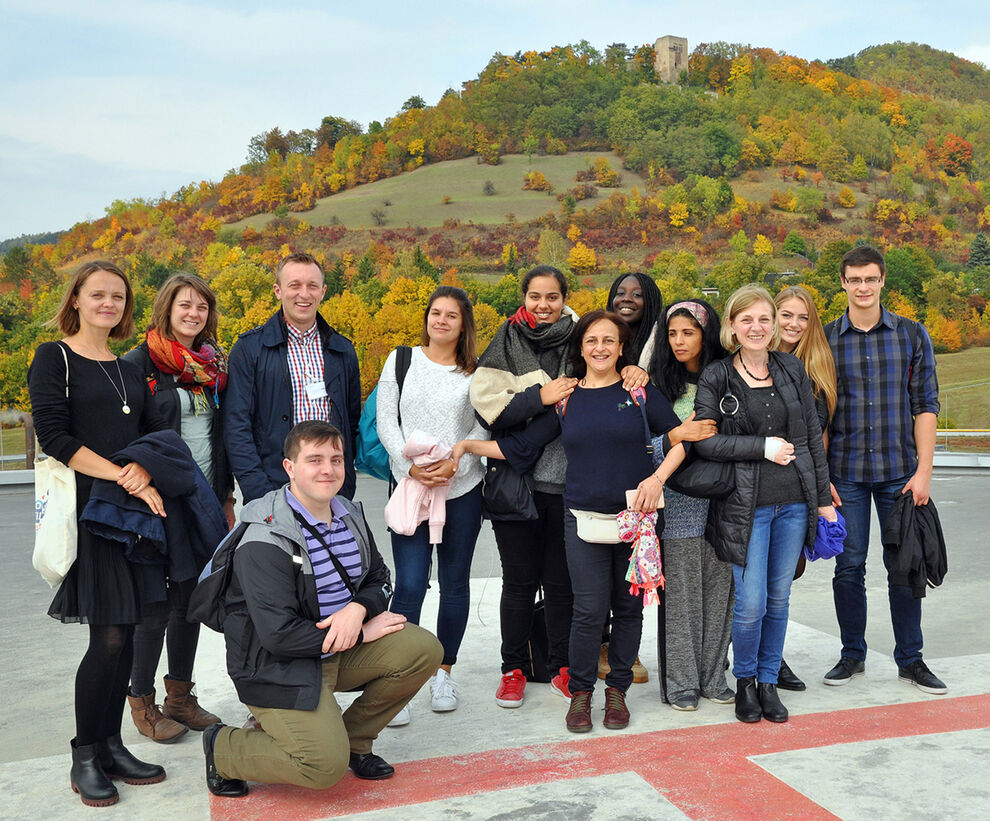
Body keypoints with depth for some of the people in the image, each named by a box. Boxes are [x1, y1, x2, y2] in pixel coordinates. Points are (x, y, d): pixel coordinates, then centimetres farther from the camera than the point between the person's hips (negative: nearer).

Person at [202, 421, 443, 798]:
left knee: (424, 649, -10)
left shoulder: (350, 516, 4)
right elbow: (279, 634, -25)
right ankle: (222, 746, 7)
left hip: (341, 651, 7)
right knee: (326, 767, -20)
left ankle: (352, 738, 10)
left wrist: (358, 609, -13)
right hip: (278, 667, -7)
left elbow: (379, 579, 12)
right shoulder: (265, 541, -20)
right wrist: (359, 634, -18)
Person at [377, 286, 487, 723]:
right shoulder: (401, 361, 6)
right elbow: (385, 422, 3)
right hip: (409, 487, -1)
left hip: (463, 489, 1)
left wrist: (454, 464, -13)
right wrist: (411, 466, -10)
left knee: (454, 584, 9)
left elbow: (485, 426, 3)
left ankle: (443, 672, 24)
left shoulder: (476, 371, 6)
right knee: (410, 584, -8)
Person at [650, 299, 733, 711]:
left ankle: (712, 676, 21)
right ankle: (680, 682, 12)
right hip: (678, 503, -3)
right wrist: (678, 436, -18)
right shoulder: (657, 385, 0)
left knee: (718, 589, 7)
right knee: (679, 592, 0)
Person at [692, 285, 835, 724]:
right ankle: (744, 681, 21)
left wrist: (824, 499, 9)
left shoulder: (793, 369, 8)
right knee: (751, 603, -4)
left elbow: (813, 436, 10)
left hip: (795, 501, 4)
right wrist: (764, 447, -14)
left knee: (779, 598, 11)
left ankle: (769, 681, 28)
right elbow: (704, 441, -10)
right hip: (746, 504, -3)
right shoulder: (716, 378, -3)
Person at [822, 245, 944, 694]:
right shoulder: (825, 339, 3)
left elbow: (925, 405, 2)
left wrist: (923, 470, -6)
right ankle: (852, 655, 21)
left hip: (899, 471, 0)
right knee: (849, 565, 6)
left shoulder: (912, 334, 4)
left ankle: (910, 659, 20)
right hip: (845, 472, 0)